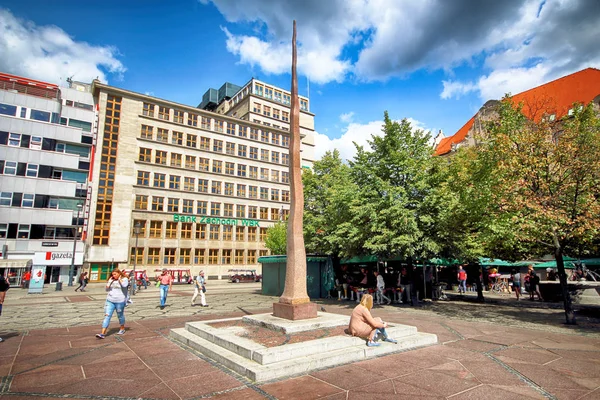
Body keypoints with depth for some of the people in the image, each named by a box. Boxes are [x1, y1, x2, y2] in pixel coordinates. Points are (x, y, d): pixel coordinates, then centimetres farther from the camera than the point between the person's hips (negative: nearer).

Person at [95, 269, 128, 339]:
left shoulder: (124, 279, -4)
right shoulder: (111, 280, 10)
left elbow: (124, 285, -26)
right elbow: (106, 289, 7)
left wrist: (119, 279, -12)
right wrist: (110, 281, -2)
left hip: (120, 301, -4)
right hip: (110, 300, 4)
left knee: (120, 315, 10)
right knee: (107, 316, -4)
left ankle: (122, 329, 30)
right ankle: (103, 333, -5)